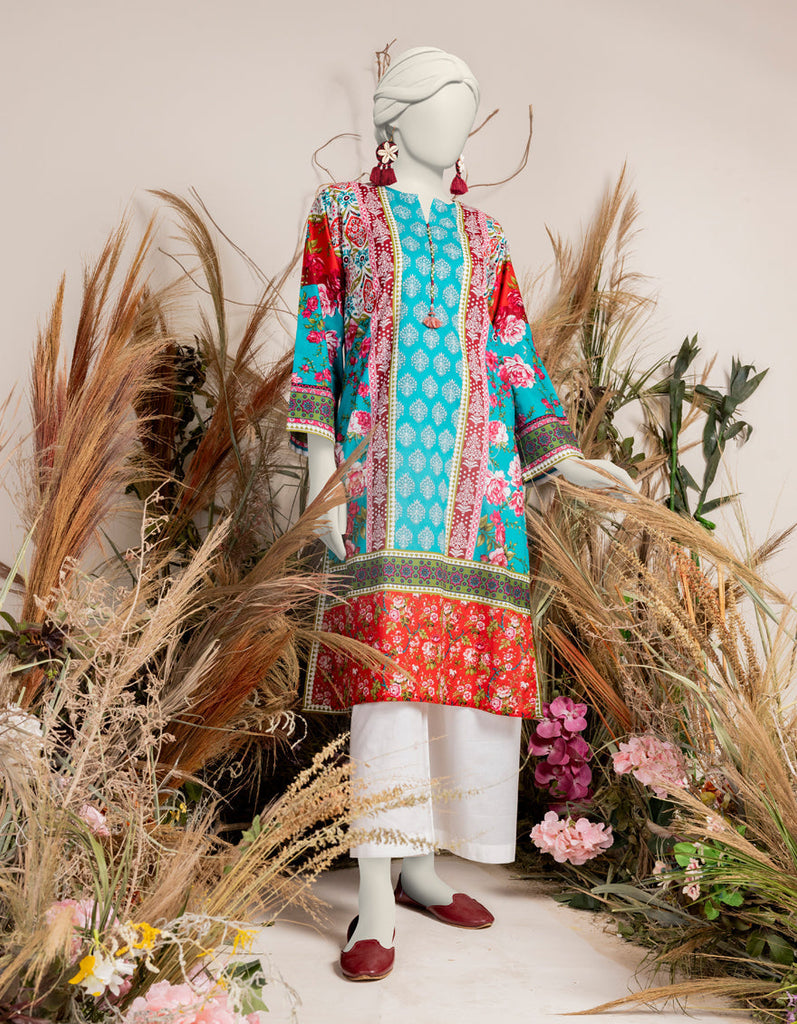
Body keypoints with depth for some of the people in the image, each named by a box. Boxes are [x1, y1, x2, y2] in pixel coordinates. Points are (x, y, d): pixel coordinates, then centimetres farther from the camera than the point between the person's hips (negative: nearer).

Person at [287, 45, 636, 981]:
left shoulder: (481, 232, 22)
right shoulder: (341, 212, 12)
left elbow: (512, 349, 18)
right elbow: (315, 334, 3)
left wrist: (560, 455, 11)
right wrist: (318, 449, -9)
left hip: (475, 459, 5)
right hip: (383, 453, -4)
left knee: (465, 653, -1)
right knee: (385, 651, -15)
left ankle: (420, 863, 12)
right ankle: (376, 897, -12)